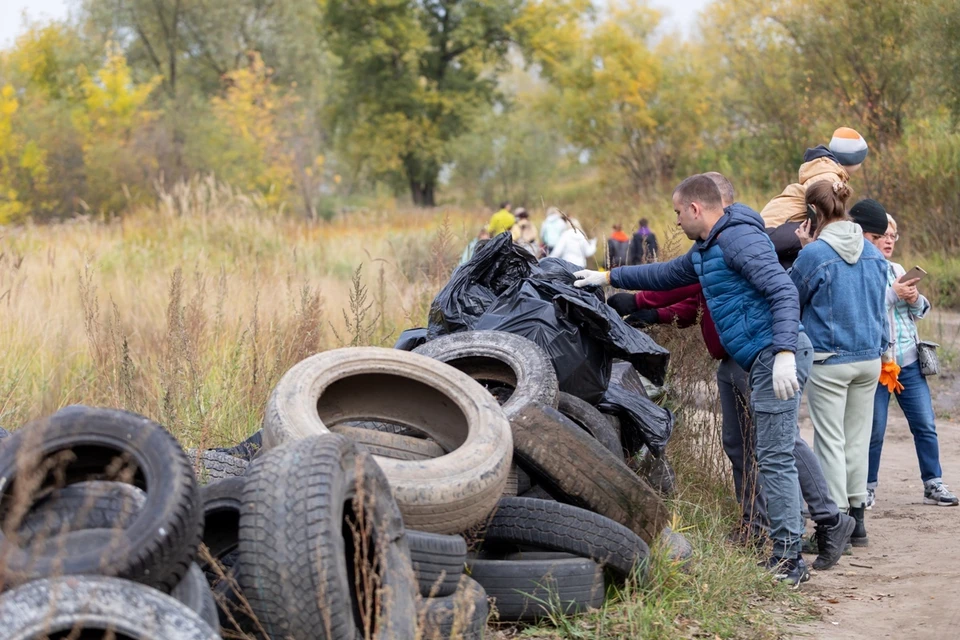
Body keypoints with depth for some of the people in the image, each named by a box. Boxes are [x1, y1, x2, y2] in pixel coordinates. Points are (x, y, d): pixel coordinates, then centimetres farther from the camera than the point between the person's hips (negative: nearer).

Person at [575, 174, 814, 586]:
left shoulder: (739, 238, -12)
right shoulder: (706, 250, 22)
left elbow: (784, 291, -22)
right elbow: (668, 275, 38)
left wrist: (784, 352, -31)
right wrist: (608, 278, 39)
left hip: (777, 354, -11)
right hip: (765, 358, 11)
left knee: (775, 458, -11)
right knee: (775, 456, 9)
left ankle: (789, 559, -10)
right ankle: (786, 554, 11)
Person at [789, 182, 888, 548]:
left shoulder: (813, 255, -13)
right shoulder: (873, 254, 4)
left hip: (829, 361, -6)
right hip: (869, 358, 6)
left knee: (831, 442, 1)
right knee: (858, 439, 13)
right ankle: (857, 520, 18)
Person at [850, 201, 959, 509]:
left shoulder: (897, 270, 13)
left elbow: (919, 310, 19)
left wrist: (915, 300, -3)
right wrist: (893, 295, -19)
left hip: (909, 362, 6)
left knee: (925, 425, 6)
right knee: (873, 431, 3)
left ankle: (933, 484, 13)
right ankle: (868, 487, 15)